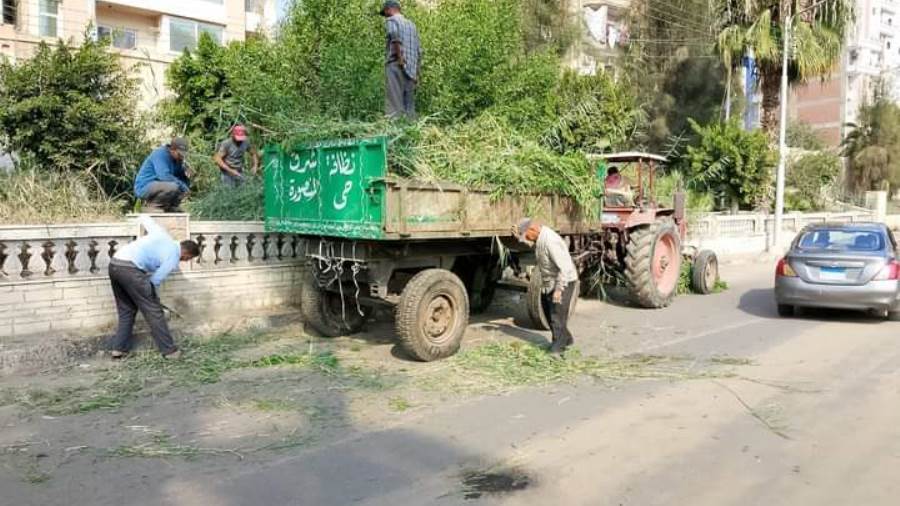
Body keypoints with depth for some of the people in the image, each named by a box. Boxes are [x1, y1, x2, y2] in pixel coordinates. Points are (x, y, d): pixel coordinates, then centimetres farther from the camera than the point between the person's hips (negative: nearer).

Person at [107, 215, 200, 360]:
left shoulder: (161, 233, 20)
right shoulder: (173, 259, 1)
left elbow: (143, 217, 34)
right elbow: (155, 281, 2)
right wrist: (155, 298, 22)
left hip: (114, 264, 8)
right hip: (130, 268, -8)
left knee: (126, 309, 21)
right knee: (153, 310, 2)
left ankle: (119, 348, 19)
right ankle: (169, 350, 8)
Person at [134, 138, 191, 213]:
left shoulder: (177, 159, 7)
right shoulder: (160, 154, -17)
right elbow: (164, 176, -29)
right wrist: (182, 185, -22)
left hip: (157, 186, 9)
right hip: (144, 187, -9)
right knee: (173, 187, -32)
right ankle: (151, 204, -12)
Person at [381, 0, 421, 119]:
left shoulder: (391, 20, 4)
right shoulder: (411, 24, 24)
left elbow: (395, 35, -19)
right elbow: (419, 50, 20)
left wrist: (400, 58, -18)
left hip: (395, 64, -6)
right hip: (411, 68, 6)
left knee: (394, 102, -10)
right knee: (409, 103, 6)